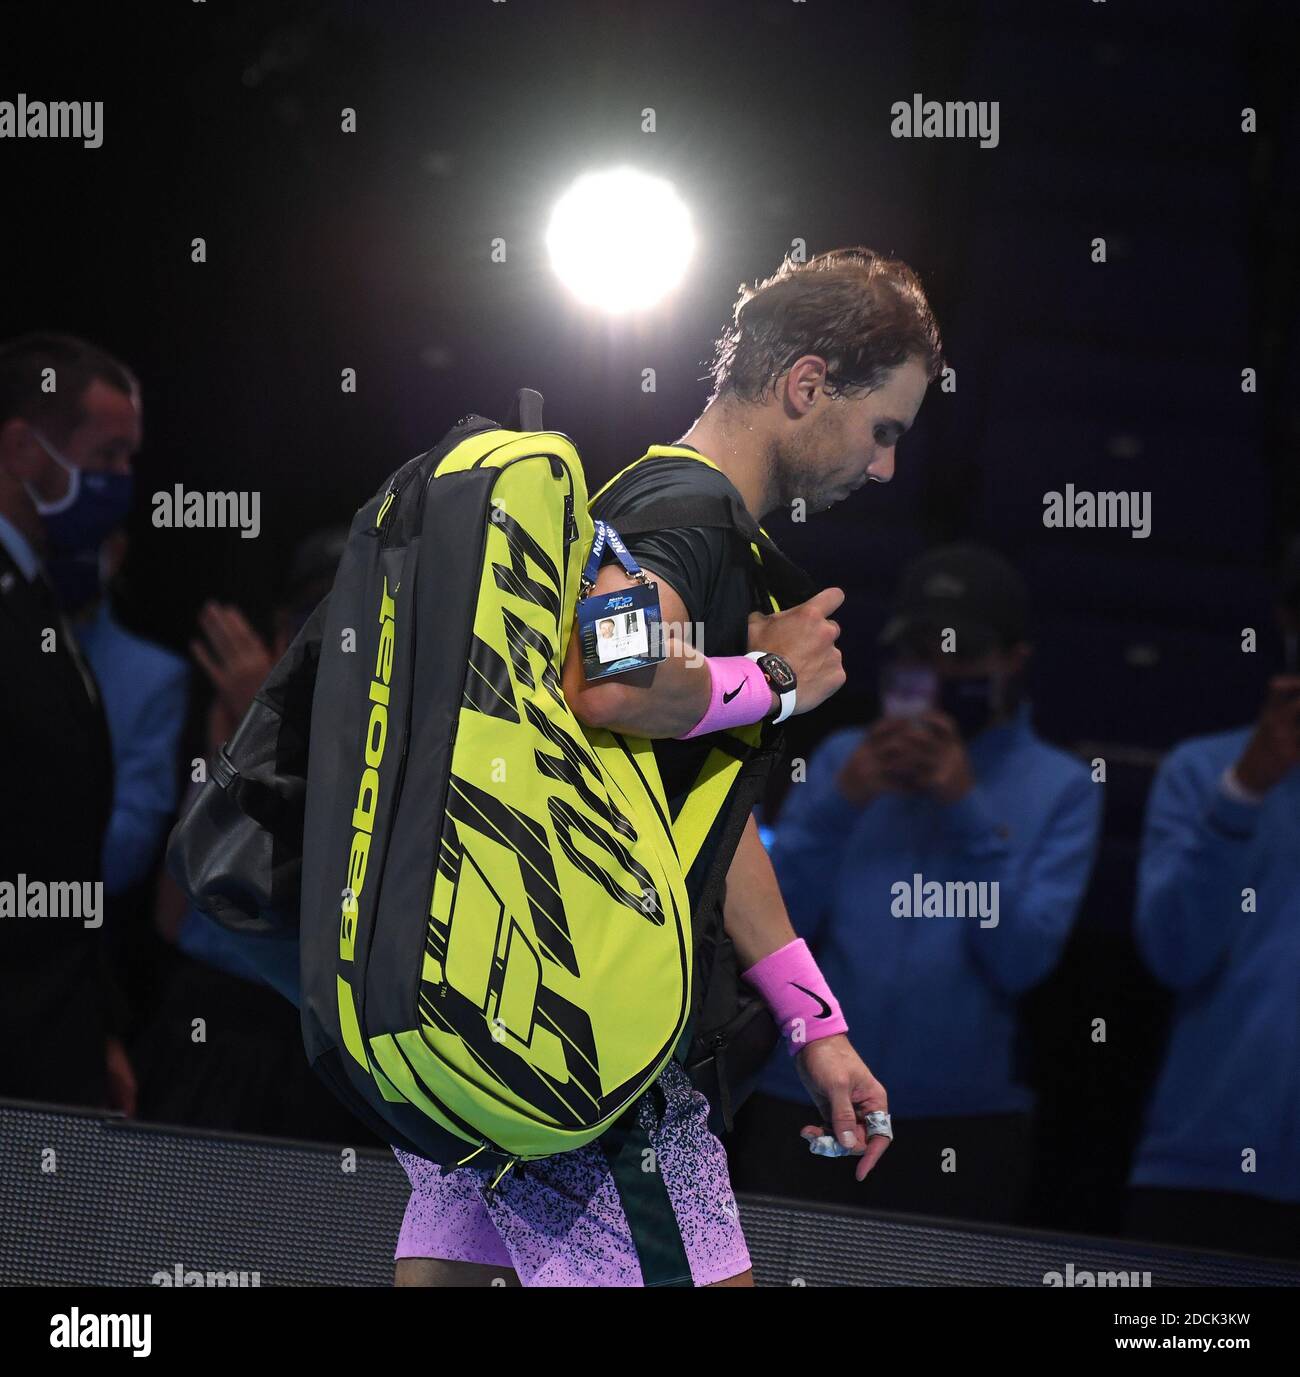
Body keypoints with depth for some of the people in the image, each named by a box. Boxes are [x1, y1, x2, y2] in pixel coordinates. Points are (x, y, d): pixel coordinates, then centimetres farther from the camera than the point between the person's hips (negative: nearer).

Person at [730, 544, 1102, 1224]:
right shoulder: (843, 759, 11)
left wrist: (967, 808, -12)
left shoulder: (1060, 788, 4)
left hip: (965, 1132, -1)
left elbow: (1021, 960, -8)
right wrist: (842, 803, -10)